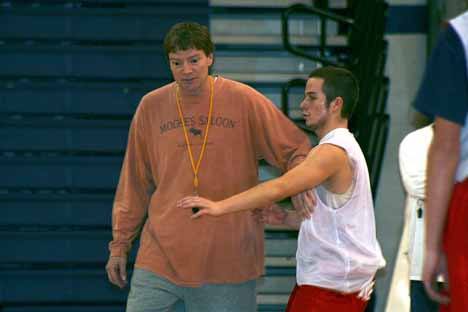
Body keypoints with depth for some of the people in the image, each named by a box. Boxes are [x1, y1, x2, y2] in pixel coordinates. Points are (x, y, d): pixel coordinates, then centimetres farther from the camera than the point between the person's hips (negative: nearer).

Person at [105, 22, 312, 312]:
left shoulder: (244, 100, -3)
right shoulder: (151, 107, 4)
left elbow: (296, 150, 2)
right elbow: (135, 183, 11)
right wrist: (120, 244, 11)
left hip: (227, 260, -2)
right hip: (160, 257, 2)